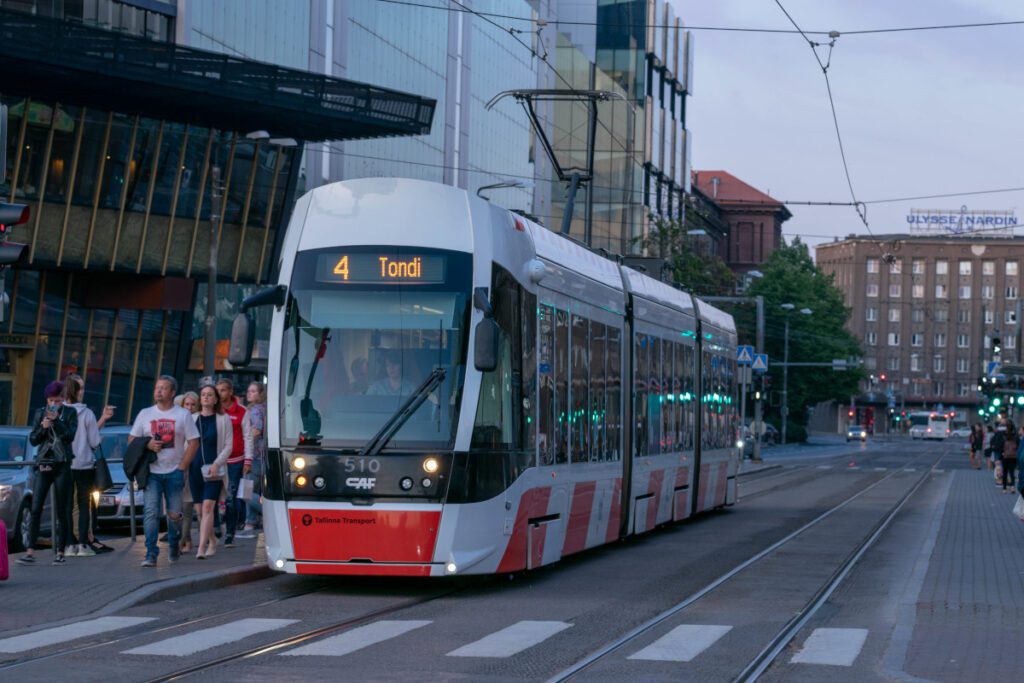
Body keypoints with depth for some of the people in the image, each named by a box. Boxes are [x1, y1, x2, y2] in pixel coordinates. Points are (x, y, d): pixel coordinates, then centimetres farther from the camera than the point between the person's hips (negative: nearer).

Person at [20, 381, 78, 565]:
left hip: (62, 465, -2)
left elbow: (70, 436, -9)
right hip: (43, 464, 2)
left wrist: (56, 421, -17)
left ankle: (60, 552, 6)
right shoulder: (40, 413, 10)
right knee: (36, 509, -7)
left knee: (61, 511, 0)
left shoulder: (69, 413, 3)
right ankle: (30, 552, -8)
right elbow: (32, 440, 7)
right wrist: (42, 428, -11)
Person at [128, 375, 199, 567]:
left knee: (175, 514, 4)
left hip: (174, 472, 0)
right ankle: (151, 554, -13)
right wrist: (147, 445, -10)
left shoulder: (183, 415, 4)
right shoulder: (145, 414, 9)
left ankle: (174, 545, 31)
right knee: (150, 513, -12)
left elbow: (193, 442, 2)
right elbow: (131, 439, 11)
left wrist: (182, 467, -6)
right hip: (152, 472, 1)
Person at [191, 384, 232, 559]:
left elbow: (228, 445, 1)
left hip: (214, 470, -4)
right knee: (200, 510, 7)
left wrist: (217, 463, -13)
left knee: (208, 506, -17)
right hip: (195, 468, 4)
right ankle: (212, 542, 27)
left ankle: (201, 548, -23)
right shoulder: (192, 418, 12)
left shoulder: (223, 419, 3)